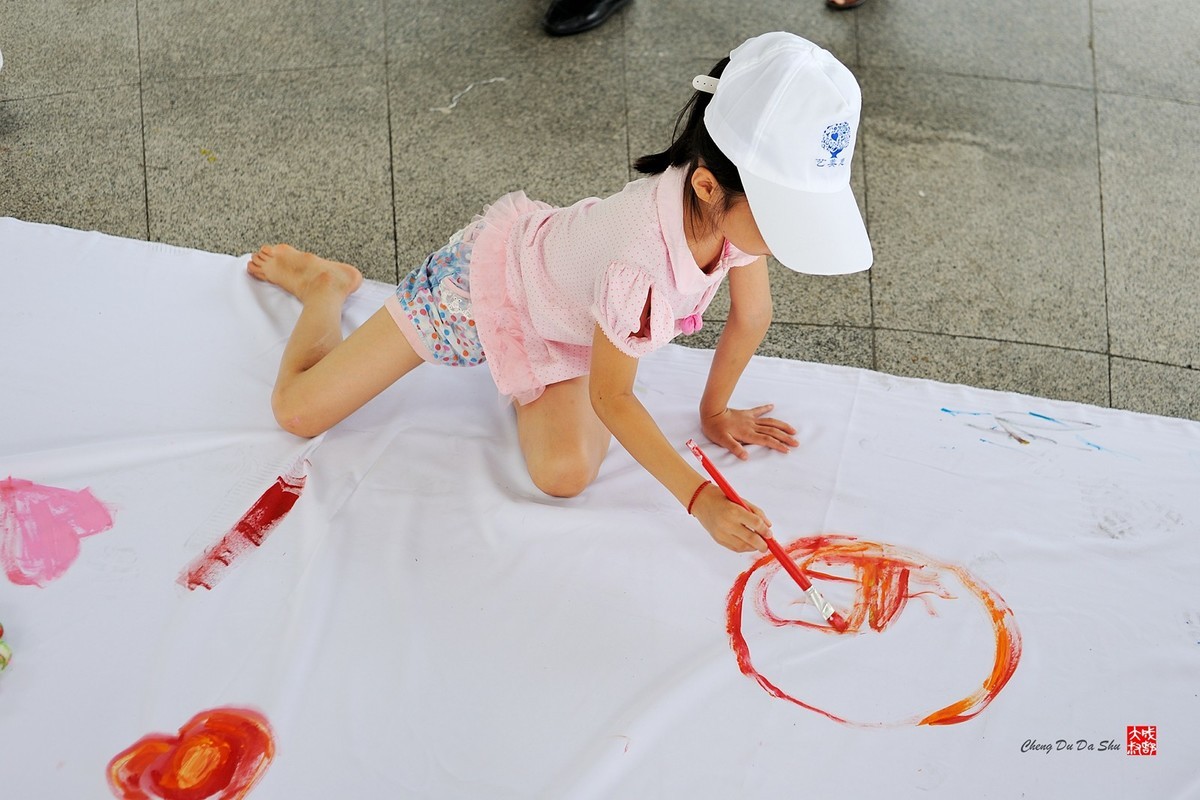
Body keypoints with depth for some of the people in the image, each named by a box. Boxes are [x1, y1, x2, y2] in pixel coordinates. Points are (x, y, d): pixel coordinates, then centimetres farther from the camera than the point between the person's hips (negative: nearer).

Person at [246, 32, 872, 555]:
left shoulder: (735, 201, -26)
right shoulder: (639, 267, -45)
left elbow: (751, 316, -4)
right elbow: (611, 398, -27)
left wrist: (715, 410, 5)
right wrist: (699, 498, -26)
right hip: (488, 273, -6)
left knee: (566, 473, -18)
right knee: (297, 412, -3)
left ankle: (526, 385, 16)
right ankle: (326, 287, 30)